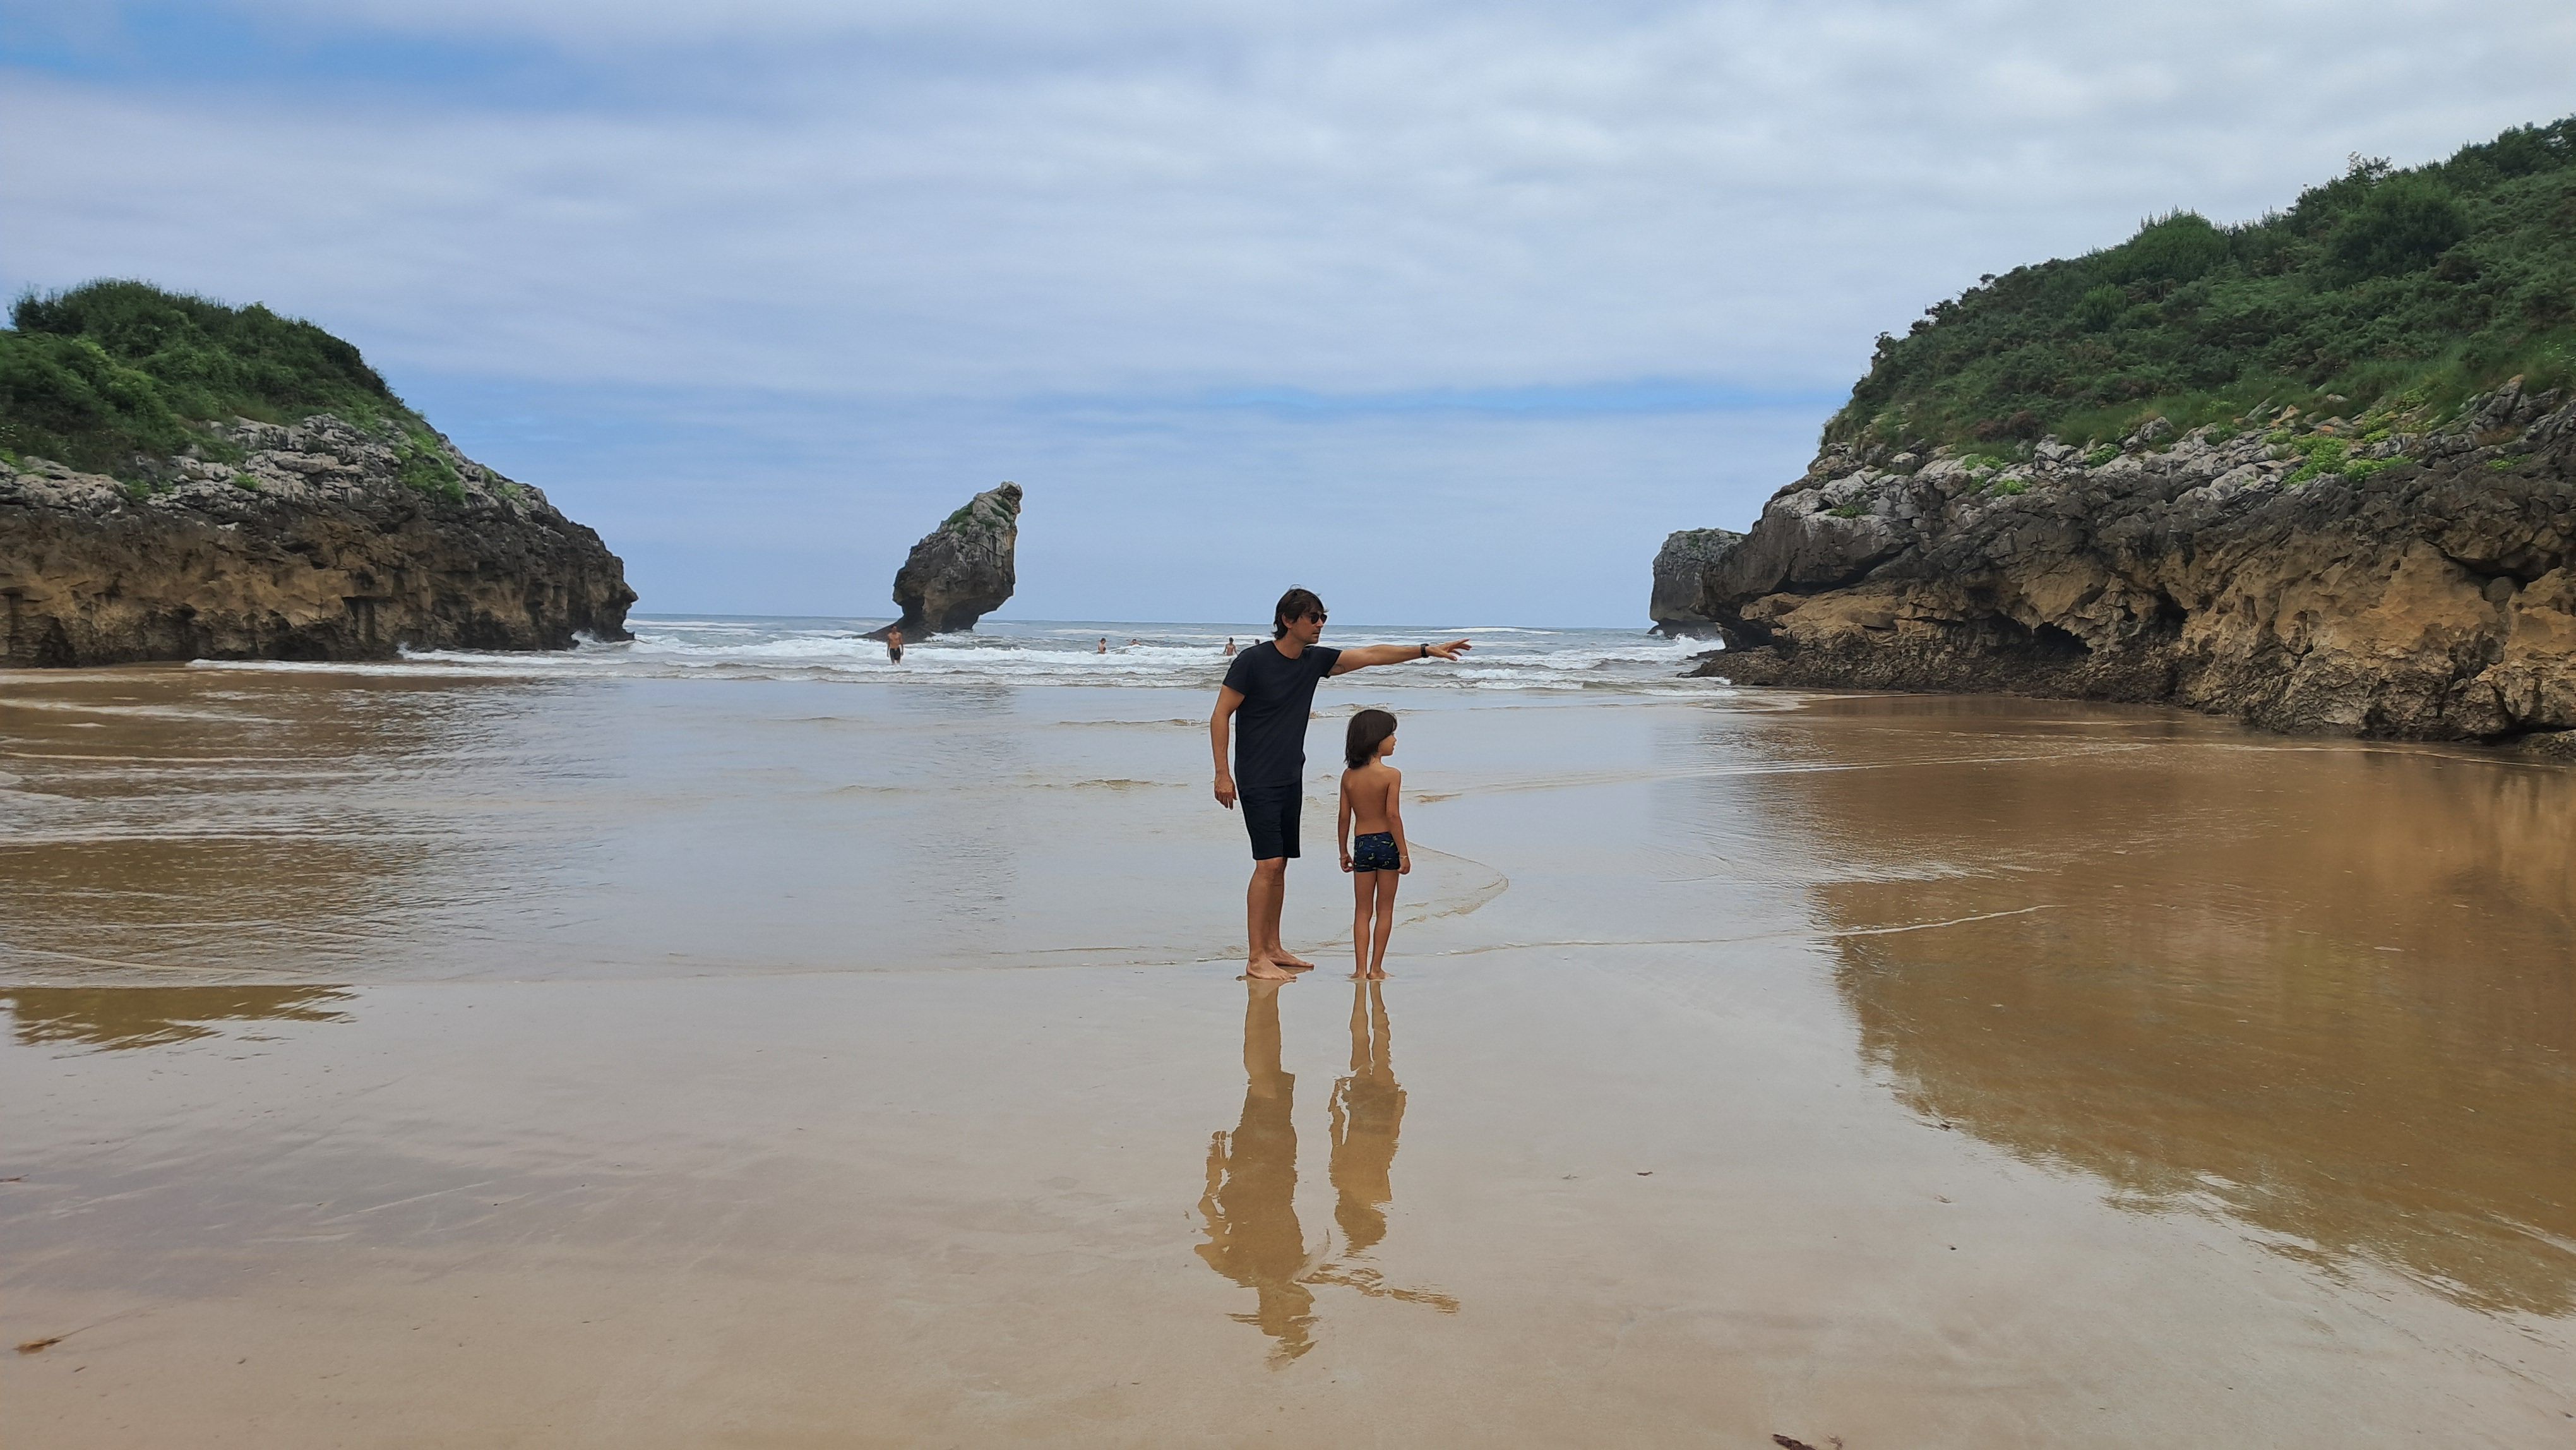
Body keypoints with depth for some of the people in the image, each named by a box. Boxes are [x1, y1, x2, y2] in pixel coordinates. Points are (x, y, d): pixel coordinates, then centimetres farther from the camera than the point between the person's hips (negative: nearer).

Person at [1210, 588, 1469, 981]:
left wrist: (1426, 650, 5)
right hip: (1257, 782, -7)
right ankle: (1255, 959, -10)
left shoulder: (1314, 660, 7)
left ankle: (1273, 949, 19)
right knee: (1268, 864, -13)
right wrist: (1222, 774, -14)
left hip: (1291, 780, 7)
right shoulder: (1253, 661, -12)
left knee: (1280, 865, 10)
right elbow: (1220, 717, -9)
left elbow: (1370, 655, 10)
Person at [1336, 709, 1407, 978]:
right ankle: (1376, 968, 8)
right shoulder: (1391, 775, -11)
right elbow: (1393, 815, -15)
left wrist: (1344, 852, 13)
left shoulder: (1349, 776, 1)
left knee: (1362, 911, 10)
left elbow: (1344, 817, 3)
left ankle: (1361, 968, 4)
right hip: (1387, 844, -3)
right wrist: (1404, 853, -10)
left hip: (1362, 845, 3)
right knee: (1385, 910, 8)